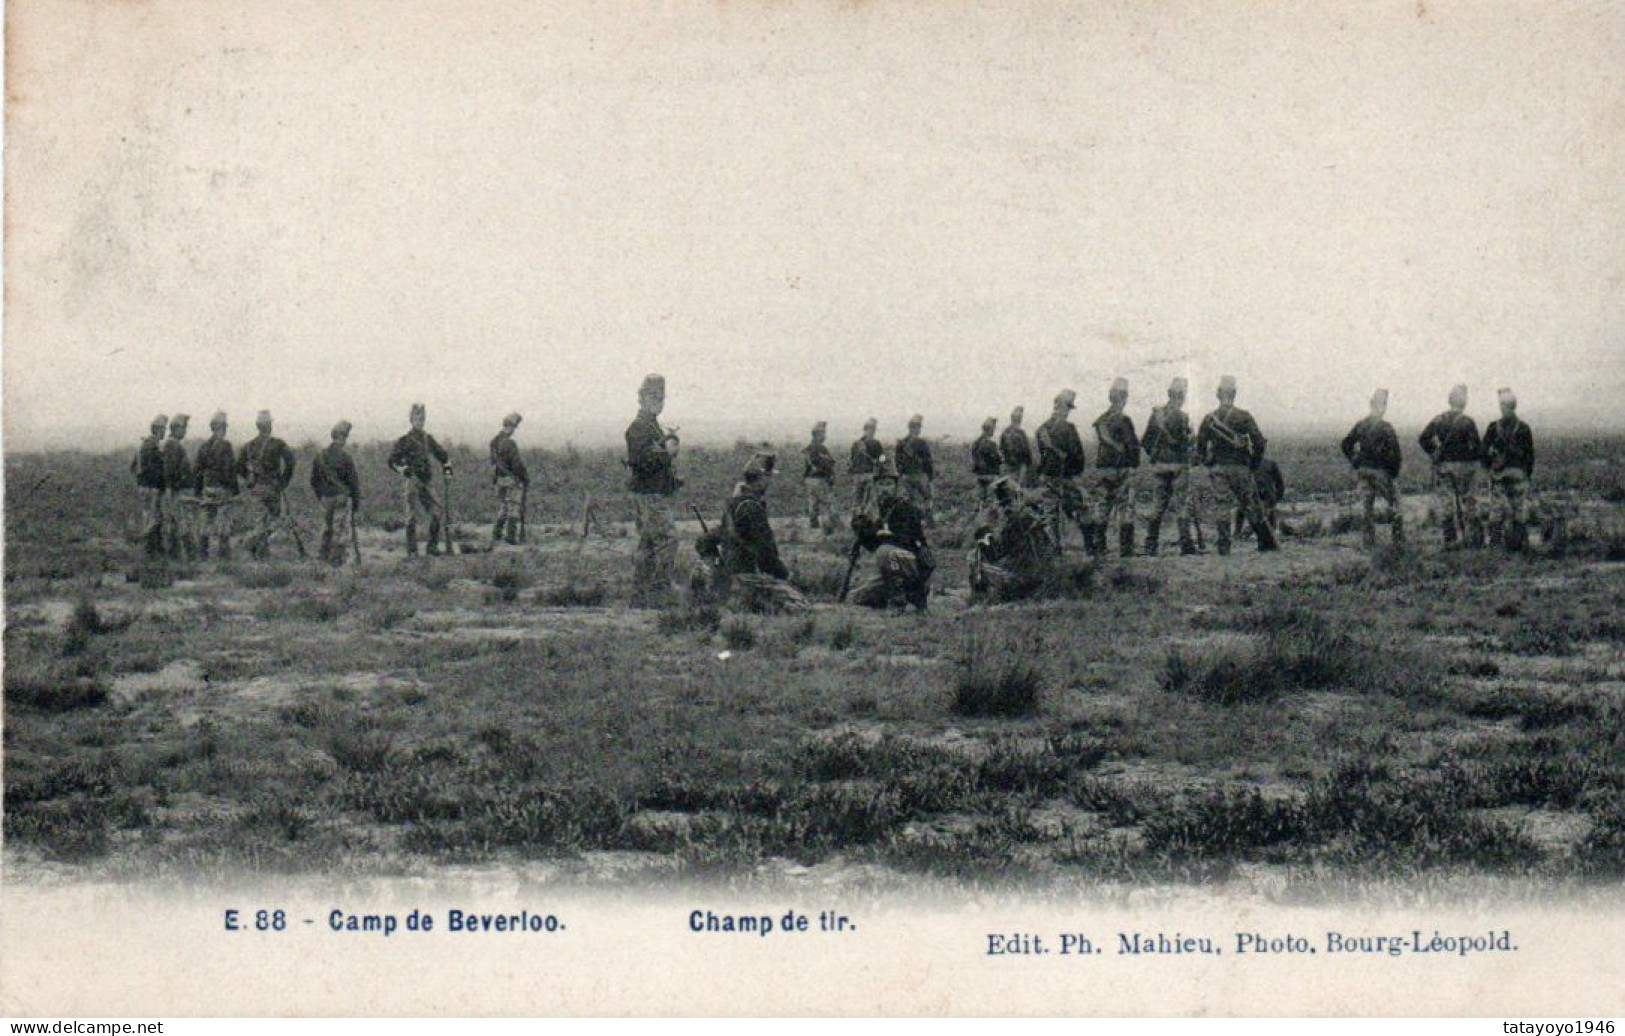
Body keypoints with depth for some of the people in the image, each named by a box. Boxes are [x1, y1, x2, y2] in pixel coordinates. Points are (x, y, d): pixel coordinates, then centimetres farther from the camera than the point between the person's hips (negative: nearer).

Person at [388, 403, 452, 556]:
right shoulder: (405, 441, -2)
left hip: (427, 480, 5)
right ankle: (411, 550, -2)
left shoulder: (428, 439, 14)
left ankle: (433, 546, 9)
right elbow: (392, 461, -4)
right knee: (412, 515, -6)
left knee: (436, 513, -1)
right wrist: (403, 469, -19)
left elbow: (442, 454, 25)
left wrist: (447, 466, 8)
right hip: (412, 481, -5)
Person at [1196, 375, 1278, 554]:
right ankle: (1267, 542, 10)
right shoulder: (1244, 417, -6)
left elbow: (1200, 446, 3)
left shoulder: (1209, 419, 2)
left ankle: (1223, 546, 1)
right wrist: (1254, 464, 3)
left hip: (1218, 470, 2)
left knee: (1222, 508, 7)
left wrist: (1209, 466, 15)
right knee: (1251, 507, 6)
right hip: (1240, 468, -2)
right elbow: (1259, 442, -10)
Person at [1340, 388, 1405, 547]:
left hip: (1362, 469, 5)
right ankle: (1398, 538, 7)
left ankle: (1369, 539, 8)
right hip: (1380, 470, -5)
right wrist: (1395, 471, -5)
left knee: (1367, 505, 9)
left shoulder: (1361, 425, 5)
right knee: (1393, 502, 7)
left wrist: (1354, 462, 16)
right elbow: (1394, 451, -16)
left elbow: (1346, 443, 13)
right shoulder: (1385, 427, -13)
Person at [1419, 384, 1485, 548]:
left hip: (1442, 466, 3)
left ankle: (1450, 540, 4)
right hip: (1464, 465, -3)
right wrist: (1480, 460, 5)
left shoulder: (1438, 420, 4)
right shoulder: (1467, 422, -10)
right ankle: (1474, 539, 9)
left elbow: (1423, 439, 3)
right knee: (1469, 503, 7)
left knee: (1447, 504, 6)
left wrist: (1434, 455, 11)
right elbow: (1476, 445, -12)